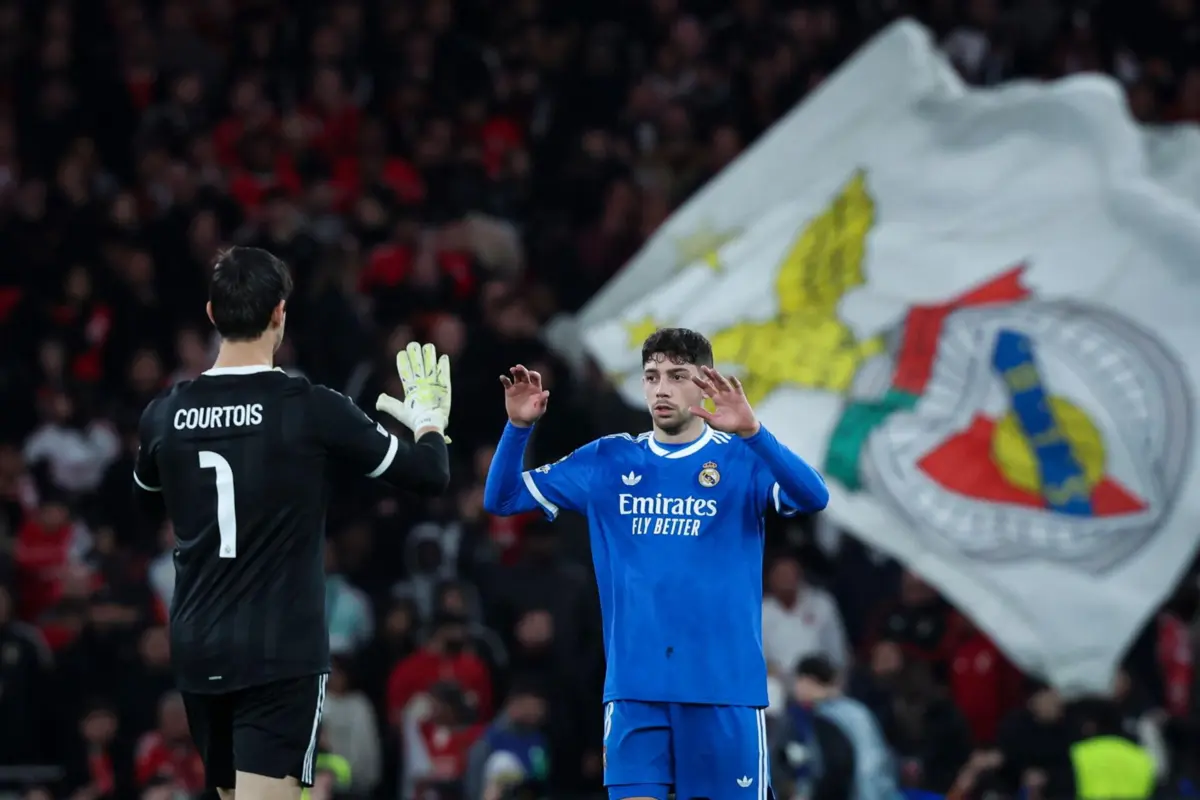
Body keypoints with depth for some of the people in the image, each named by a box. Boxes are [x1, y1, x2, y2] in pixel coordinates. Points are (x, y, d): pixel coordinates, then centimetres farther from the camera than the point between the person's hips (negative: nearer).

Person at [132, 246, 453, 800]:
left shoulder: (165, 416, 2)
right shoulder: (312, 410, -10)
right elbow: (430, 475, 0)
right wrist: (428, 419, 20)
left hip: (197, 651, 5)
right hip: (280, 653, -5)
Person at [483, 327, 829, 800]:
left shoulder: (742, 459, -1)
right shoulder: (608, 461, 9)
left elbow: (813, 498, -19)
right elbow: (502, 499, 9)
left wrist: (751, 432, -34)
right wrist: (519, 426, -9)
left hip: (725, 683, -2)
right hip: (634, 686, 2)